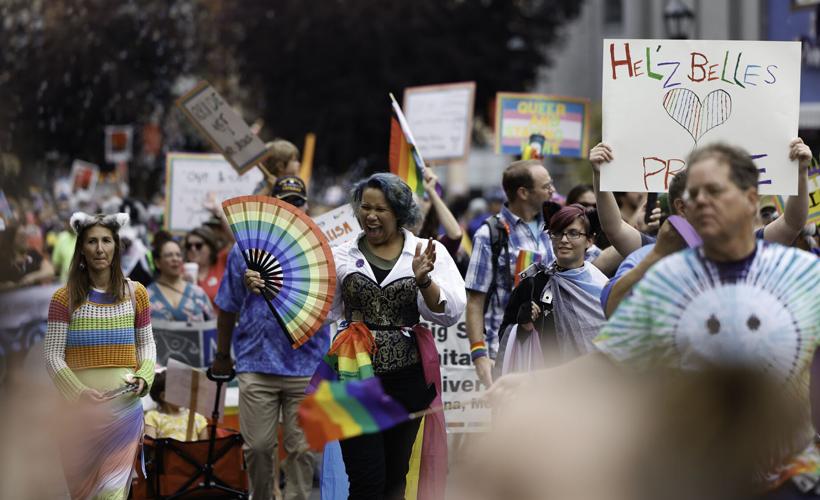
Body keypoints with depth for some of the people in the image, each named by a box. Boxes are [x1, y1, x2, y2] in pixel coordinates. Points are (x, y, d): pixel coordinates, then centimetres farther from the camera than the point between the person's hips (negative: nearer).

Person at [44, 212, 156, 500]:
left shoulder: (135, 293, 5)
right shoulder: (65, 298, -1)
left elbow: (146, 343, 13)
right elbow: (52, 355, -4)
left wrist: (144, 377, -6)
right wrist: (78, 392, -16)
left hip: (125, 403, 0)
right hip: (79, 406, 0)